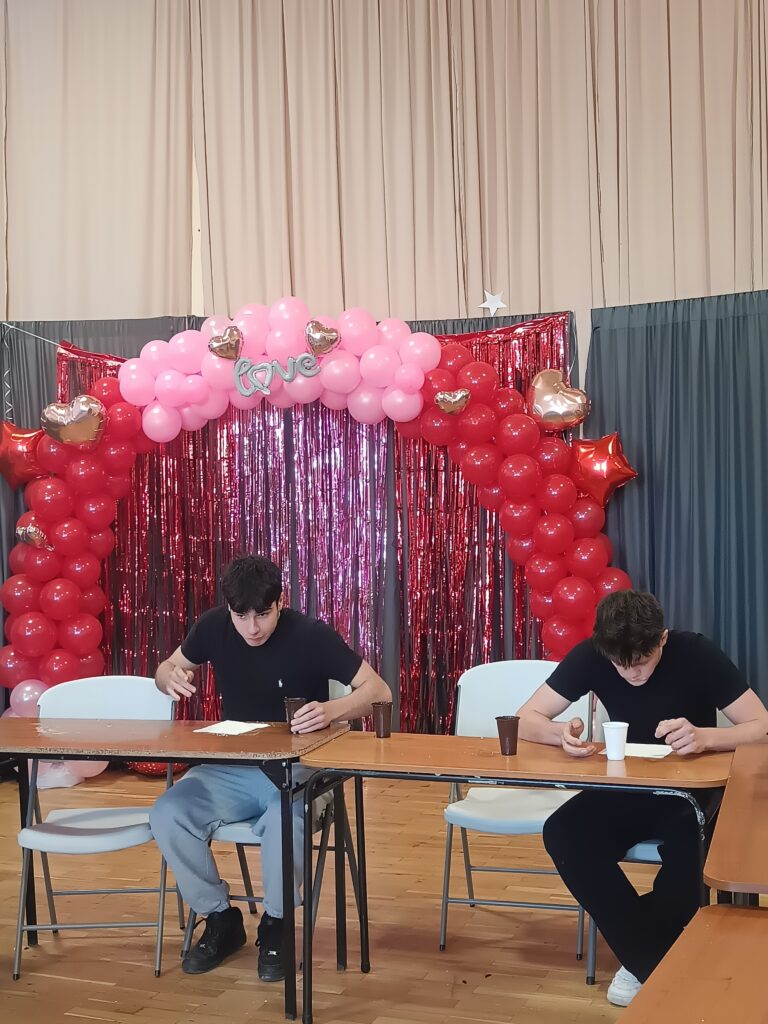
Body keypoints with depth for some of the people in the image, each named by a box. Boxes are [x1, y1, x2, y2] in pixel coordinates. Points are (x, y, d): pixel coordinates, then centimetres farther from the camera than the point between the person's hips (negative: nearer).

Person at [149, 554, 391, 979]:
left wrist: (333, 710, -37)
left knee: (284, 821, -37)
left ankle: (275, 925, -6)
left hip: (297, 769, -4)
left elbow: (378, 691, -15)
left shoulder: (311, 635, -16)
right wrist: (170, 677, -14)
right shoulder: (213, 626, -5)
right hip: (230, 769, 4)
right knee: (167, 816, -23)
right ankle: (221, 919, 2)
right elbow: (167, 668, 13)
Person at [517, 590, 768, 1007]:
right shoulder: (590, 655, -13)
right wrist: (561, 734, -35)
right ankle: (653, 962, -17)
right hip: (626, 788, 3)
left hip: (691, 790, -3)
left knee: (690, 846, -37)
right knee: (562, 832, -27)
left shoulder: (696, 654, -19)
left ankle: (644, 960, -10)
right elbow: (525, 720, -11)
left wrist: (704, 736, -42)